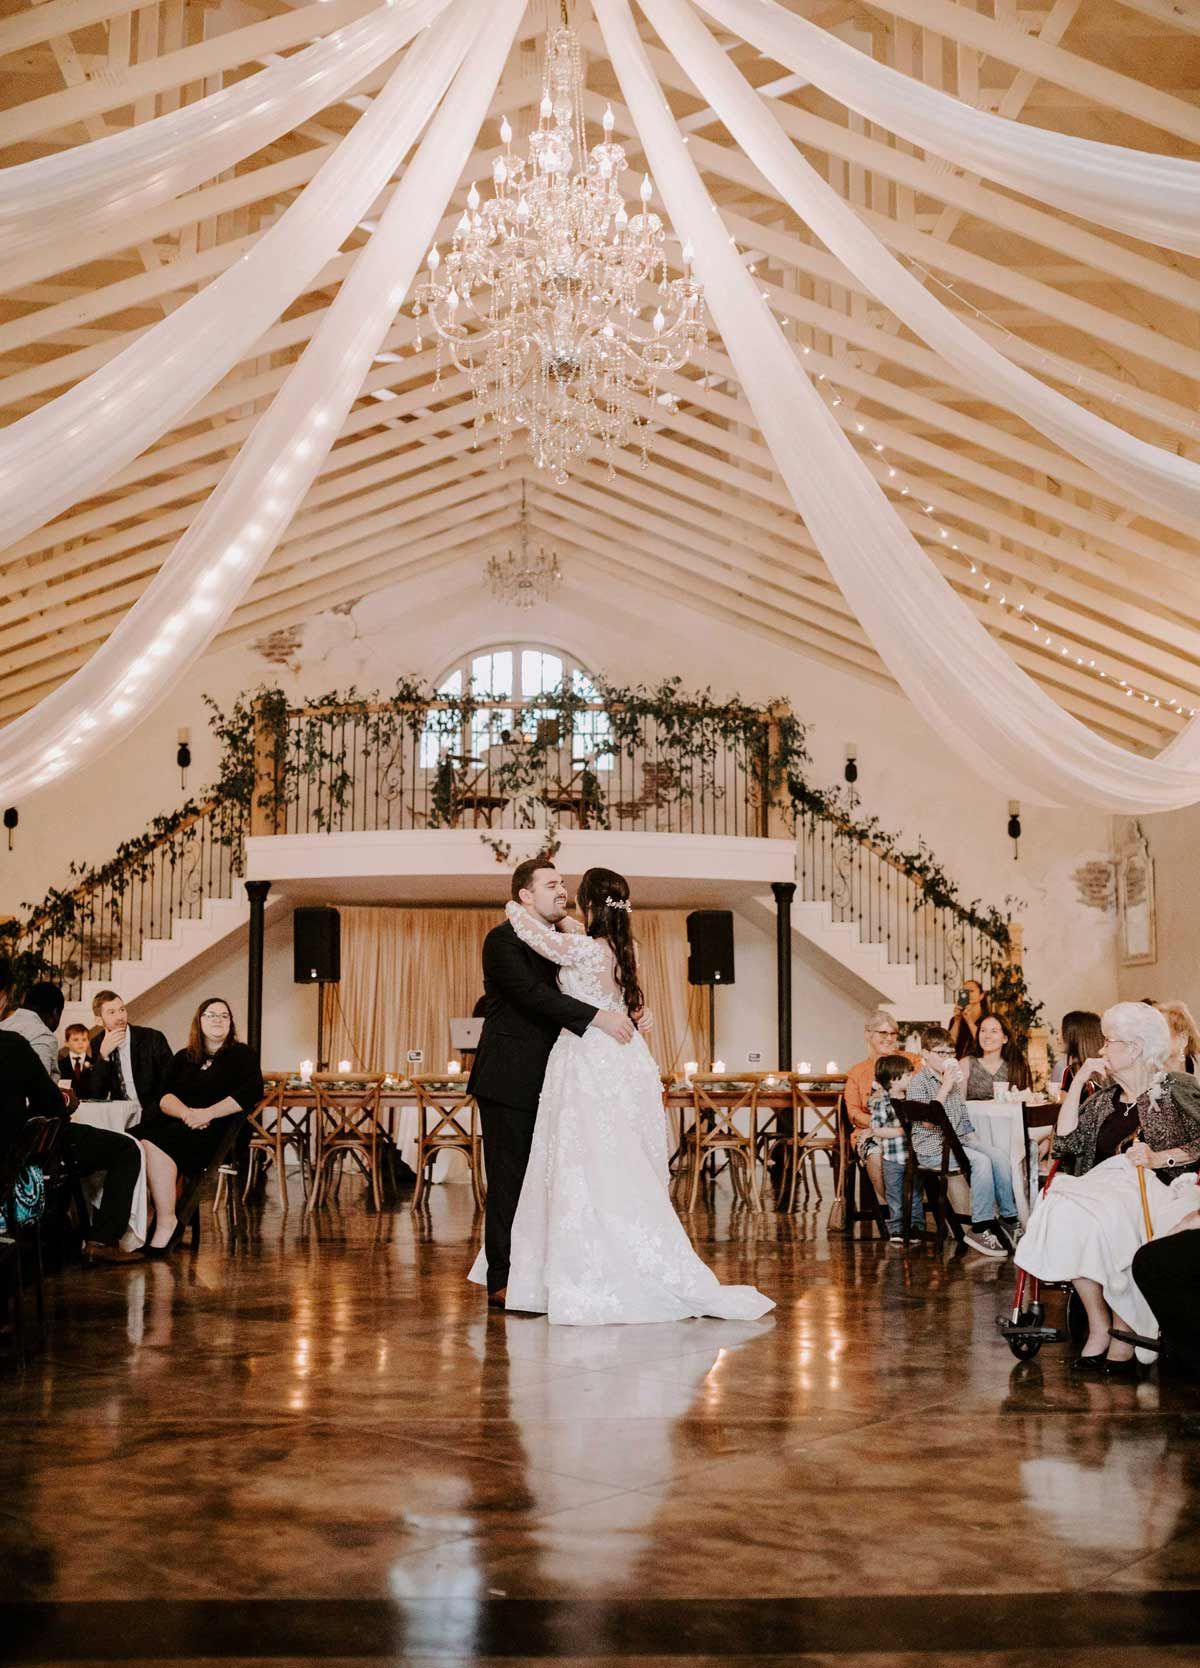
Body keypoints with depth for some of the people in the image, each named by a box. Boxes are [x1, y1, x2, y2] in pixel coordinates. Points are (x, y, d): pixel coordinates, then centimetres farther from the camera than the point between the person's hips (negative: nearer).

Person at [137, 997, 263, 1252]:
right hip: (175, 1122, 5)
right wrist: (187, 1112, -13)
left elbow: (252, 1092, -5)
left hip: (219, 1129, -4)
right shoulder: (183, 1058, 25)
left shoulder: (242, 1055, 13)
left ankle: (165, 1222, -31)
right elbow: (165, 1096, 10)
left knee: (155, 1144, -33)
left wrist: (208, 1113, -14)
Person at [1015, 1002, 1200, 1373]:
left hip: (1159, 1191, -5)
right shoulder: (1104, 1098, 23)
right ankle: (1098, 1325, -19)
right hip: (1107, 1186, 5)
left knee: (1103, 1221, -36)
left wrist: (1159, 1157, -16)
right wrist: (1077, 1084, 9)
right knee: (1062, 1213, -29)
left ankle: (1124, 1331, -19)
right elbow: (1067, 1144, 11)